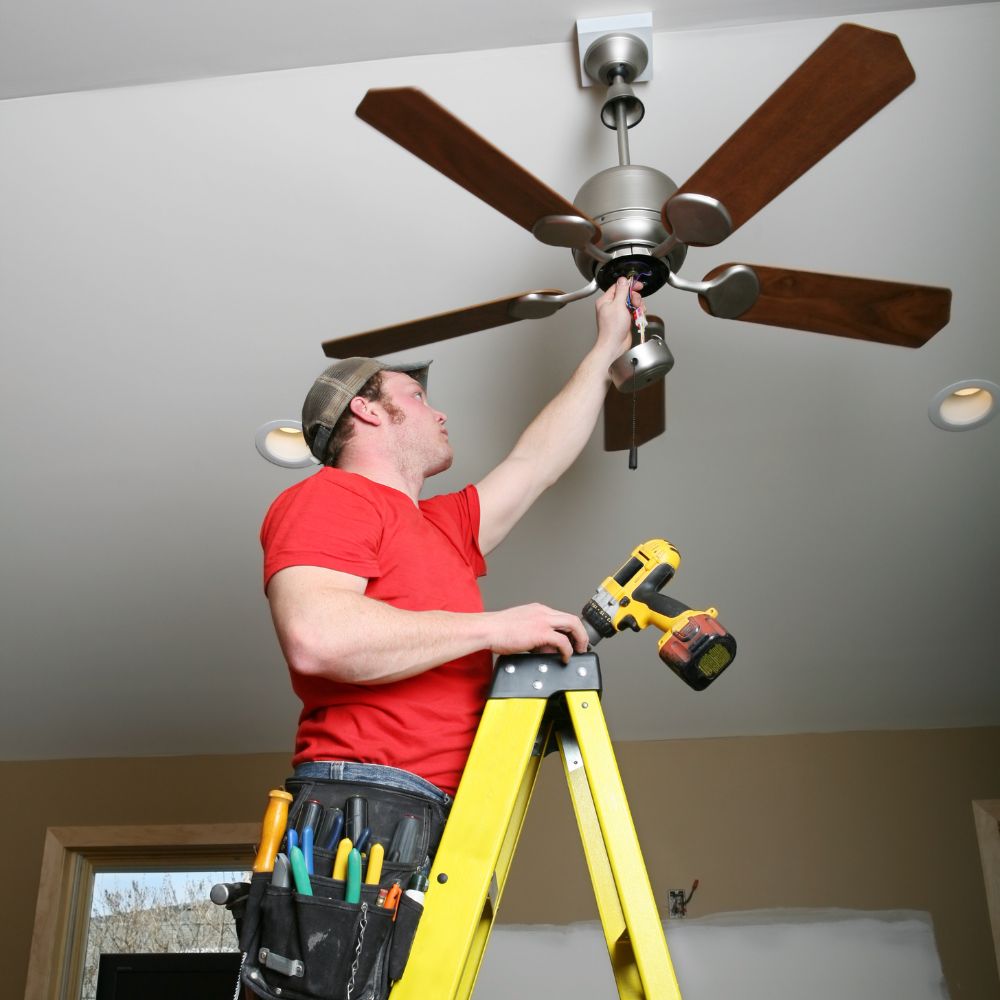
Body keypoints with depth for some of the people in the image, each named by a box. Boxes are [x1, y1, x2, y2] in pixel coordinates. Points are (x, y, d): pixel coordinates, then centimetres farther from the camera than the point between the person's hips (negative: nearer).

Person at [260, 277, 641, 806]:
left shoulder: (446, 526, 25)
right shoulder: (325, 497, -1)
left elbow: (538, 459, 35)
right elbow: (315, 637, -18)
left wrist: (608, 346, 42)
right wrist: (495, 628, -12)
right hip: (362, 794, -7)